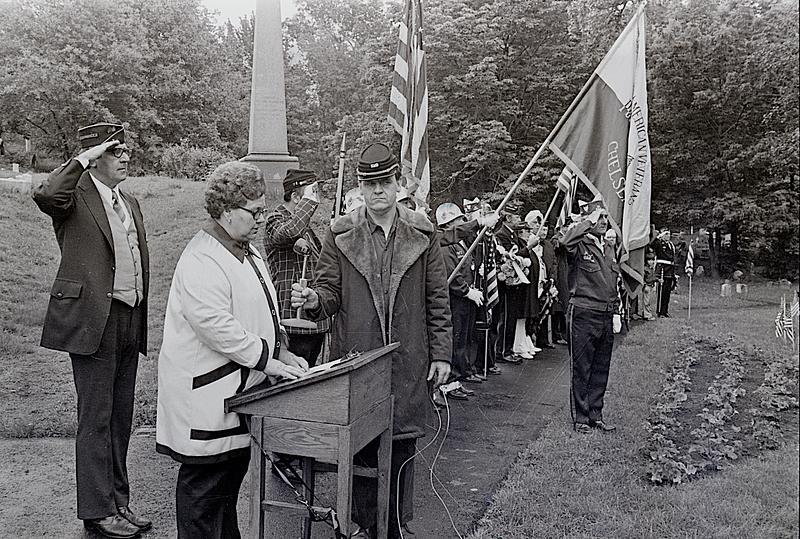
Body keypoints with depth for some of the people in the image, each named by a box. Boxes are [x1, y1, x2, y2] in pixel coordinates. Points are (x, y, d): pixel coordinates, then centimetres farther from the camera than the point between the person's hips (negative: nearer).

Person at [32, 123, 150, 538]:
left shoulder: (130, 204, 18)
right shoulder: (76, 195, -5)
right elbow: (45, 195, -31)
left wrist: (141, 323, 16)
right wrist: (84, 158, -19)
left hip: (130, 322, 7)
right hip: (93, 320, -7)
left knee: (120, 418, 14)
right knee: (96, 419, 0)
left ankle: (118, 502, 25)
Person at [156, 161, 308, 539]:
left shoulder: (246, 250, 13)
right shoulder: (201, 262, -20)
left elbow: (261, 312, 20)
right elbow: (219, 329, -26)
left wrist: (282, 352, 8)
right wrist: (267, 360, -19)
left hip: (238, 387, 10)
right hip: (207, 392, -10)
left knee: (234, 468, 19)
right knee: (204, 478, 2)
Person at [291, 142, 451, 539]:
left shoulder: (422, 234, 4)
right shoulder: (340, 235, 2)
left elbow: (437, 298, 6)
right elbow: (331, 292, 4)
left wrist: (441, 353, 3)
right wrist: (313, 300, -20)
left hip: (407, 362, 1)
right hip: (356, 358, 0)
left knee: (402, 445, 9)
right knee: (360, 445, 7)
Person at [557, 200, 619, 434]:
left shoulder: (608, 250, 17)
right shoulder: (579, 246, -7)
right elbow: (564, 240, -33)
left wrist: (615, 312, 18)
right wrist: (589, 221, -22)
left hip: (606, 316, 7)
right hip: (584, 314, -7)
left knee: (601, 369, 13)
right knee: (581, 369, 1)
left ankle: (596, 415, 24)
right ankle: (580, 418, 12)